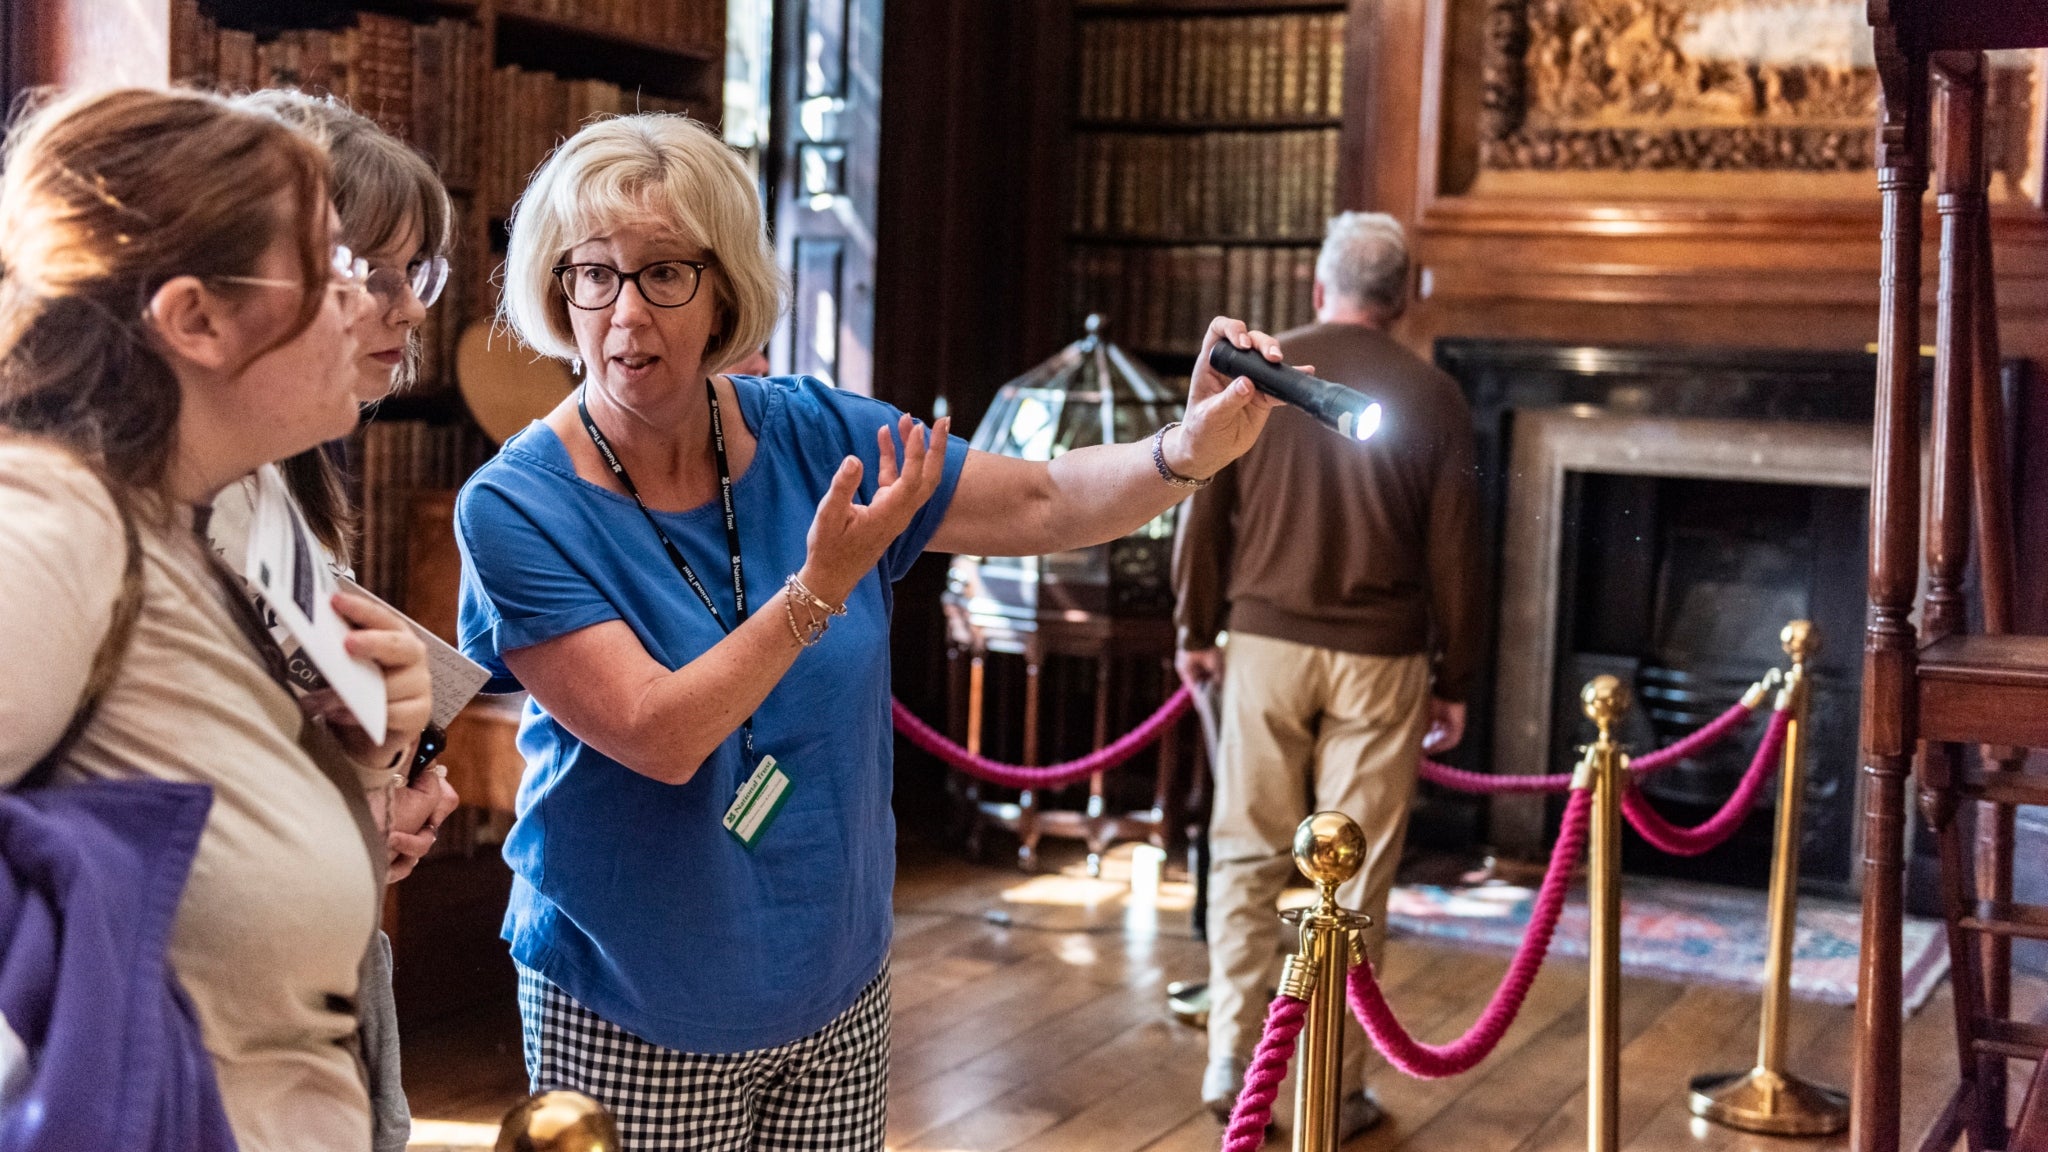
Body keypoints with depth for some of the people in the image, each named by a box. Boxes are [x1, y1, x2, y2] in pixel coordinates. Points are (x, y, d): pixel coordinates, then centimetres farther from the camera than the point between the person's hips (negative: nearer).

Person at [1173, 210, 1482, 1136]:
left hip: (1266, 643, 1)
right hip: (1379, 660, -1)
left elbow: (1206, 512, 2)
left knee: (1248, 856, 10)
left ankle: (1232, 1058, 8)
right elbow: (1454, 553, 1)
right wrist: (1454, 680, 8)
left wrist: (1195, 629, 13)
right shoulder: (1433, 398, 0)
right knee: (1358, 875, 5)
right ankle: (1334, 1085, 11)